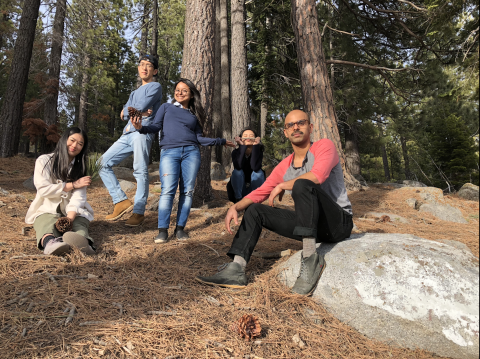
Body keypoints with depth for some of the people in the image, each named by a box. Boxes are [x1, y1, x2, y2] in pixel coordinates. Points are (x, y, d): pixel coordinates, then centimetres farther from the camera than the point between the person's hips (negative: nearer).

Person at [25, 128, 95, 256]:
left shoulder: (80, 167, 8)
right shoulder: (44, 161, 3)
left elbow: (79, 195, -9)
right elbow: (43, 189, -9)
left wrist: (69, 218, -28)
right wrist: (73, 185, -9)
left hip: (73, 211, 2)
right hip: (47, 210, -1)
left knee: (79, 222, -34)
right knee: (47, 224, -37)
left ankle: (83, 243, -68)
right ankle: (49, 242, -72)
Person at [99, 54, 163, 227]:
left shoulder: (155, 86, 8)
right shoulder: (135, 92, 31)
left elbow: (142, 106, -9)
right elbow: (124, 115, 16)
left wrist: (127, 111, 10)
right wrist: (137, 112, -4)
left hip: (142, 133, -8)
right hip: (127, 134, 8)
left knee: (140, 172, -14)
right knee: (104, 163, 2)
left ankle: (139, 212, -11)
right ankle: (122, 201, 1)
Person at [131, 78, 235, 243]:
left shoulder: (194, 115, 23)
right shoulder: (166, 107, 20)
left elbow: (199, 138, 17)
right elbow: (156, 126, 8)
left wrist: (221, 141, 19)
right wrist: (141, 128, -12)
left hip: (191, 152, 2)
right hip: (169, 152, -2)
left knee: (187, 191, -3)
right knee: (168, 191, -12)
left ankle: (180, 228, 5)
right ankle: (163, 230, -7)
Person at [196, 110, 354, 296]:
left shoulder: (324, 146, -7)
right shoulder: (284, 167, 9)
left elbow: (318, 175, -27)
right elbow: (259, 193, 8)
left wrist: (282, 186, -13)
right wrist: (235, 207, -11)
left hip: (340, 222, -6)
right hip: (311, 225, 6)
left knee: (302, 184, -32)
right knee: (255, 210, 3)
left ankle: (311, 259, -28)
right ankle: (236, 271, -8)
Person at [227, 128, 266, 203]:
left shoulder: (258, 152, -8)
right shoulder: (236, 152, -7)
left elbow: (255, 167, -30)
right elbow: (238, 166, -29)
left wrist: (255, 146, -31)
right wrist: (242, 146, -31)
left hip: (254, 188, 0)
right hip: (239, 188, 0)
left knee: (259, 172, -25)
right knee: (237, 171, -25)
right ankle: (238, 199, -18)